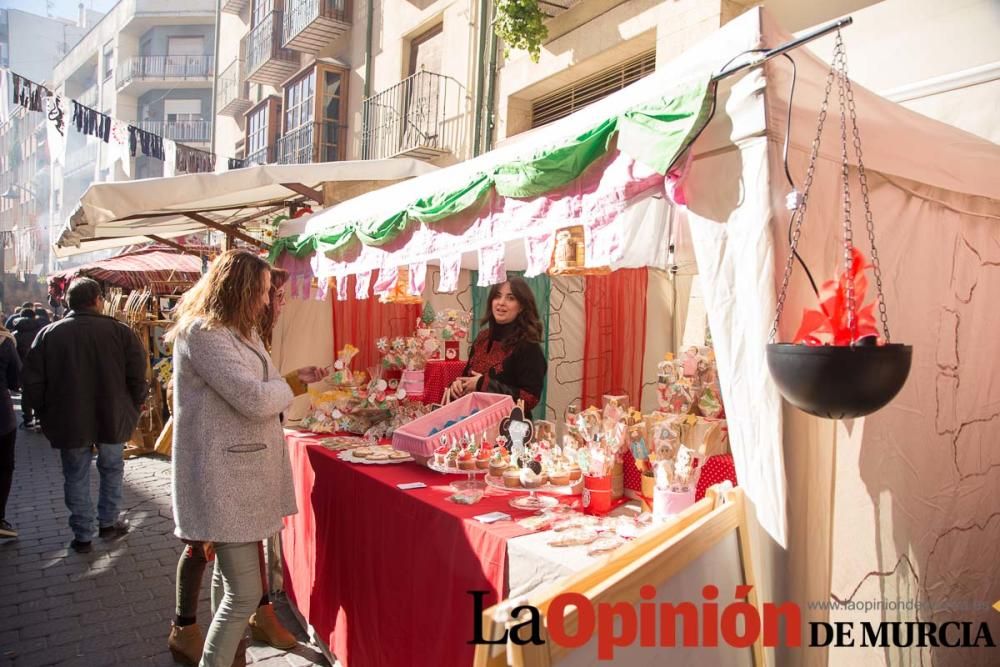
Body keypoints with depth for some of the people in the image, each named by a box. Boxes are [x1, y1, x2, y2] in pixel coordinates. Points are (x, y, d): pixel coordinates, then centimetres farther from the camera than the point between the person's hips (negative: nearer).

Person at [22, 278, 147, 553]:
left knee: (76, 477, 12)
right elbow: (138, 378, -10)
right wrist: (133, 408, 6)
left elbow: (32, 382, -1)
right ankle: (109, 523, 29)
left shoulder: (48, 334, -3)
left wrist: (47, 414, 11)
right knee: (111, 469, 19)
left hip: (68, 422, 1)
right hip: (112, 419, -1)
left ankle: (83, 536, 18)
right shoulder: (120, 331, -9)